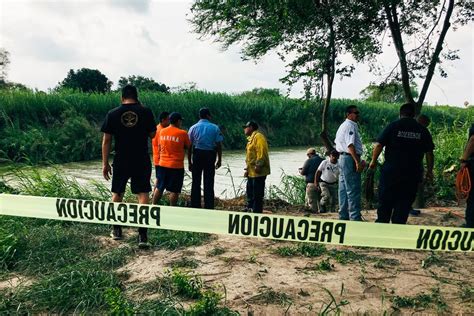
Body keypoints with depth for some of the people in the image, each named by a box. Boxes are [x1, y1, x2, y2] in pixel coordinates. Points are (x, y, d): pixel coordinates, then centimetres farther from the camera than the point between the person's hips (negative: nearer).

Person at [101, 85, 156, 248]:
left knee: (117, 193, 18)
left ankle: (117, 230, 30)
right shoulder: (146, 112, -4)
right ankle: (143, 235, -5)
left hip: (121, 161, 1)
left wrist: (105, 163, 4)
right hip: (142, 161, -1)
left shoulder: (112, 114, -1)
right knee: (143, 194, 0)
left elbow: (106, 140, -2)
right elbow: (152, 135, 5)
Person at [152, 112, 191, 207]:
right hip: (177, 165, -5)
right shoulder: (182, 133, -10)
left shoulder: (162, 131, 4)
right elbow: (188, 147, 0)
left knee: (159, 188, 16)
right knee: (174, 190, 2)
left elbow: (159, 146, 13)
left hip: (162, 164, 5)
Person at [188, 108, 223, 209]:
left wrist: (190, 162, 7)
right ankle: (209, 207, 7)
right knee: (209, 183, 5)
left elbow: (189, 146, 1)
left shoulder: (193, 128, 2)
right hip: (210, 155, -1)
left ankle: (195, 206, 13)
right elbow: (219, 145, -3)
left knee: (196, 182, 9)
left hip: (197, 155, 1)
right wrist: (219, 160, 5)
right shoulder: (215, 128, -2)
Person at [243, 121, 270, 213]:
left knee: (257, 194, -6)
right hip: (252, 172, 11)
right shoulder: (251, 138, 21)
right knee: (250, 193, 17)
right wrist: (248, 169, 21)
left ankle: (257, 212, 0)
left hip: (258, 172, -11)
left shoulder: (258, 137, -10)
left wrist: (258, 165, -26)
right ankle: (250, 209, 27)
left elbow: (261, 152, -22)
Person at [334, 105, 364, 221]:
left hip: (342, 158, 11)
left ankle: (343, 216, 20)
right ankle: (355, 218, -6)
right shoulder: (350, 125, -11)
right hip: (350, 159, -11)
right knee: (353, 190, -8)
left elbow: (337, 142, 24)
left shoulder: (343, 126, 20)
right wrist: (358, 161, -26)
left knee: (344, 190, 13)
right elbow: (350, 145, -22)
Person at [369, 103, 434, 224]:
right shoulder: (422, 130, 5)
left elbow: (378, 145, -7)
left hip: (391, 171, -1)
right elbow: (429, 152, 6)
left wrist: (373, 161, 4)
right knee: (404, 204, 8)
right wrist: (429, 170, 15)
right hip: (412, 173, 2)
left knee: (385, 202, 10)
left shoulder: (393, 126, -1)